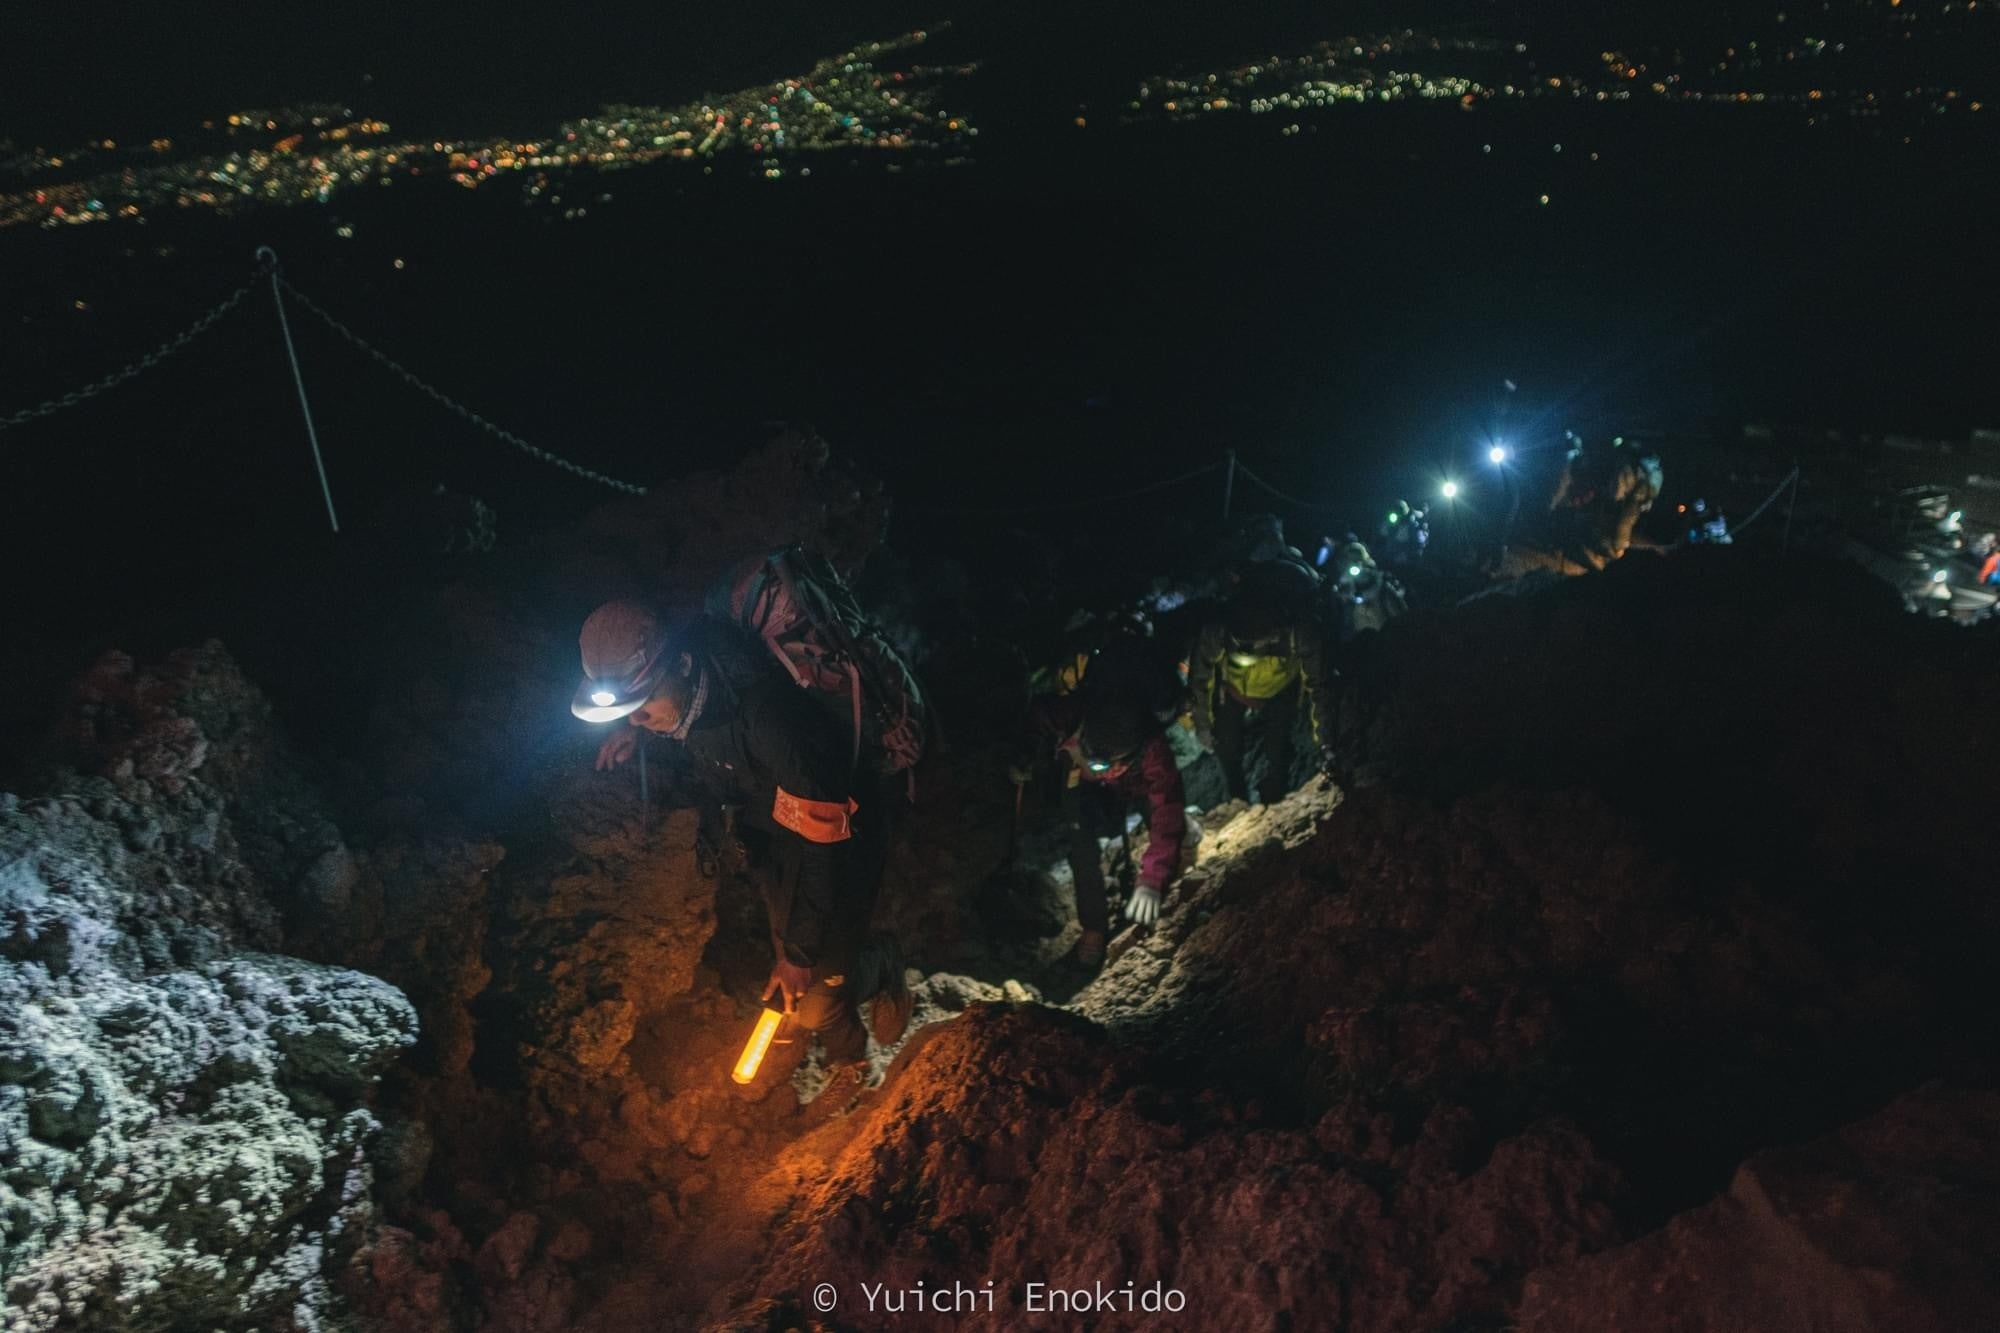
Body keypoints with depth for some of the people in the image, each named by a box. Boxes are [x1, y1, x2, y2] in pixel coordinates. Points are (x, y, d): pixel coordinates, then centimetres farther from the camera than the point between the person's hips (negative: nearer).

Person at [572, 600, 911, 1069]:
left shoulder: (767, 717, -40)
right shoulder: (685, 691, -16)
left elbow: (822, 844, -32)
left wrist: (801, 951, -22)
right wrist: (636, 730, -1)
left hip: (837, 840, -7)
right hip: (776, 841, 7)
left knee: (816, 1003, -5)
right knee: (787, 985, 15)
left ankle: (882, 969, 27)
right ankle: (846, 1058, 43)